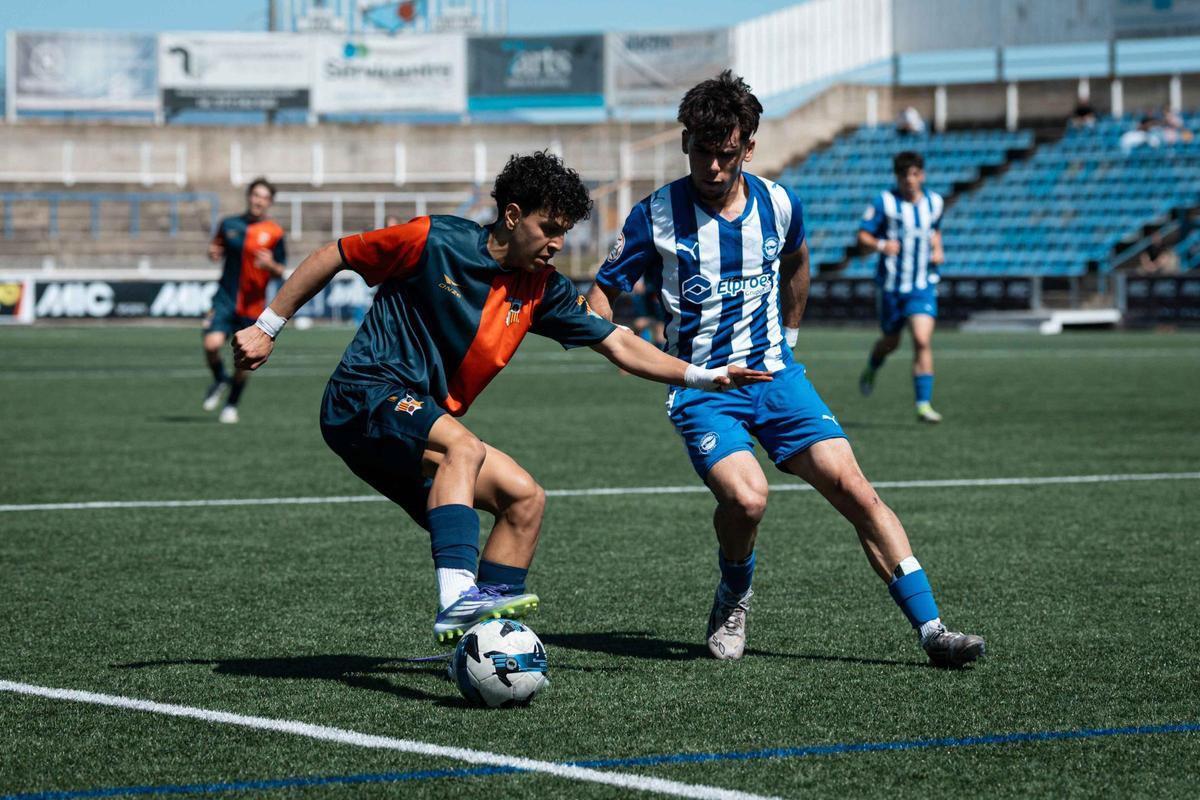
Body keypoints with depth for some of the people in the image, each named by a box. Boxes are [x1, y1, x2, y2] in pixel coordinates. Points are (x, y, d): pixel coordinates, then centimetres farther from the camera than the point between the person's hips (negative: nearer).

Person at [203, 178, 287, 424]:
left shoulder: (274, 233, -2)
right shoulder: (229, 224, 5)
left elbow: (280, 272, 1)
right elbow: (216, 248, 19)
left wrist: (270, 265, -22)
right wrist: (213, 252, -5)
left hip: (253, 305, -1)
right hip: (225, 299, 1)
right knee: (212, 344, -20)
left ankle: (231, 405, 27)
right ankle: (220, 381, 12)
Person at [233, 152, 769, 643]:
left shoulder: (542, 289, 6)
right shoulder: (435, 241, -11)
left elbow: (618, 344, 7)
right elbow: (336, 256, -1)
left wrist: (700, 377, -3)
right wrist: (267, 327, 0)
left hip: (427, 429, 7)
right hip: (365, 397, -7)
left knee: (524, 497, -5)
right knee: (463, 448, -34)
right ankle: (456, 600, -47)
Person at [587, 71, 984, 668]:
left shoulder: (778, 205, 2)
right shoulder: (656, 216, -8)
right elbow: (602, 295, -1)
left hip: (775, 377, 3)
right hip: (700, 389, -3)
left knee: (853, 488, -12)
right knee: (746, 496, -28)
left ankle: (932, 630, -11)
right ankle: (733, 598, 5)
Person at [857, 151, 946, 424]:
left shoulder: (934, 202, 4)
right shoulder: (885, 202, -8)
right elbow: (862, 236, -9)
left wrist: (938, 251, 5)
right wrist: (880, 245, -29)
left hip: (923, 286, 1)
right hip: (892, 285, -1)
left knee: (923, 341, -16)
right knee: (891, 342, 15)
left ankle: (924, 404, -15)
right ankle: (871, 369, 51)